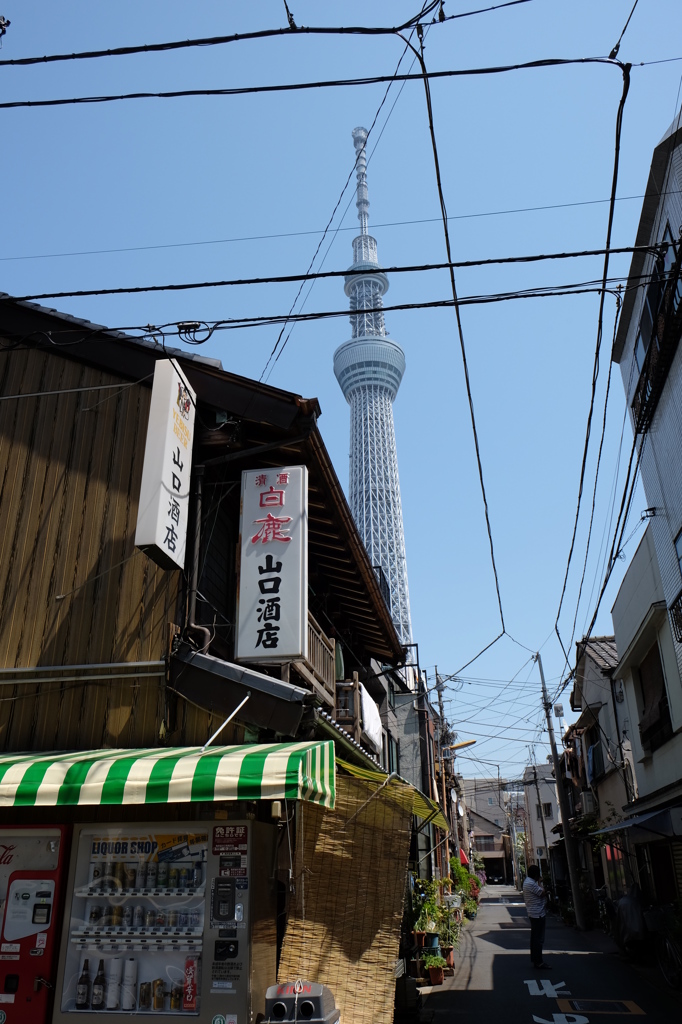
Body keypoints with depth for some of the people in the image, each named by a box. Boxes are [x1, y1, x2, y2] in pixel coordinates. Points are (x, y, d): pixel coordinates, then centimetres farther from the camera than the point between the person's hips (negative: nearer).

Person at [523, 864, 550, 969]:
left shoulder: (527, 881, 12)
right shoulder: (531, 883, -22)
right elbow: (543, 893, -20)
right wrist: (539, 882, -10)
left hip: (534, 914, 11)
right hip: (538, 914, -11)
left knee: (535, 937, 17)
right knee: (538, 938, -5)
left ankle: (535, 960, 24)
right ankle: (538, 962, -1)